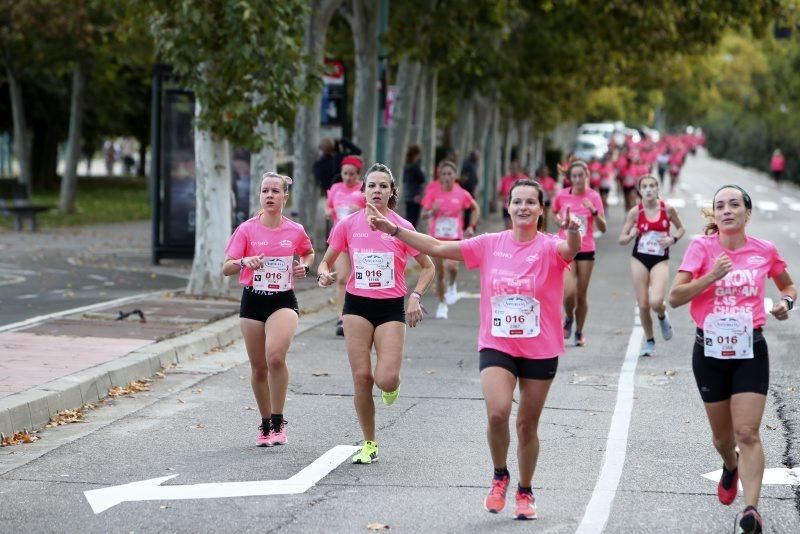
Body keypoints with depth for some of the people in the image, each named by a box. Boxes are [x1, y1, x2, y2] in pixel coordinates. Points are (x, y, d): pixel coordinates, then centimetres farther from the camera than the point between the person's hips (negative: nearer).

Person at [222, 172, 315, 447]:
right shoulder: (247, 229, -3)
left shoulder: (296, 231, 0)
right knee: (258, 367, 7)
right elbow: (226, 268, -6)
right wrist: (245, 262, -27)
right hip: (253, 300, 1)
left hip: (283, 301, -1)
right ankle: (265, 424, 25)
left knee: (275, 356, -24)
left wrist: (304, 266, 1)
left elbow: (309, 253, 22)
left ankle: (278, 422, -11)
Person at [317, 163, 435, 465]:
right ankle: (369, 444, 12)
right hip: (357, 304, 1)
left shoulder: (402, 228, -3)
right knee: (361, 377, -2)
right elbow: (327, 261, 11)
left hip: (391, 307, -1)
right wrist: (324, 274, -12)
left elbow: (428, 267, 6)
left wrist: (416, 296, -8)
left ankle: (392, 385, 26)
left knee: (385, 380, -15)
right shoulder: (348, 225, 1)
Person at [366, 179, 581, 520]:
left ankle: (525, 492, 29)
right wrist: (392, 230, 0)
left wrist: (572, 232, -55)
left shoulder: (549, 248, -8)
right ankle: (499, 476, 6)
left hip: (540, 351, -1)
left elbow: (570, 250, -32)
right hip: (496, 346, 1)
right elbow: (438, 248, 4)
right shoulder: (491, 245, 0)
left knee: (527, 425, 9)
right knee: (497, 412, -21)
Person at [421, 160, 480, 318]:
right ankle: (442, 304, 23)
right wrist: (432, 212, -24)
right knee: (439, 273, 6)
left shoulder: (462, 194, -3)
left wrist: (472, 227, 3)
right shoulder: (433, 193, -4)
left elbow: (475, 209, 13)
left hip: (455, 237, -1)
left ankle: (452, 285, 8)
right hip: (437, 237, 1)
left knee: (451, 266, -26)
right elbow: (423, 214, -3)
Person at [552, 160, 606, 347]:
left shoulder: (593, 196, -4)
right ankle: (568, 319, 16)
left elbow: (602, 228, -8)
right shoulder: (562, 195, -1)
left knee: (581, 294, 6)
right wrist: (560, 219, 1)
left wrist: (594, 211, -23)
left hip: (586, 250, 0)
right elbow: (554, 212, 21)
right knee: (569, 292, -16)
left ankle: (579, 332, 24)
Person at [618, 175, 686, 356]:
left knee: (655, 302, -20)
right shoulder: (635, 212, -4)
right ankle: (649, 341, 24)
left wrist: (673, 239, -7)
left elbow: (681, 228, 12)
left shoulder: (667, 209, -4)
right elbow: (621, 239, 2)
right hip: (639, 259, 1)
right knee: (643, 305, 2)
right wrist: (631, 236, -20)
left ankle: (662, 317, 18)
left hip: (660, 260, -1)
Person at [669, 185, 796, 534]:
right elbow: (675, 298, -13)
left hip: (750, 351, -1)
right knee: (722, 436, 14)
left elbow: (788, 286, 18)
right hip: (710, 351, 1)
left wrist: (786, 302, -5)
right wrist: (711, 276, -26)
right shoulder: (702, 248, -6)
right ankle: (730, 468, 48)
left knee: (747, 432, -13)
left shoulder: (765, 251, -1)